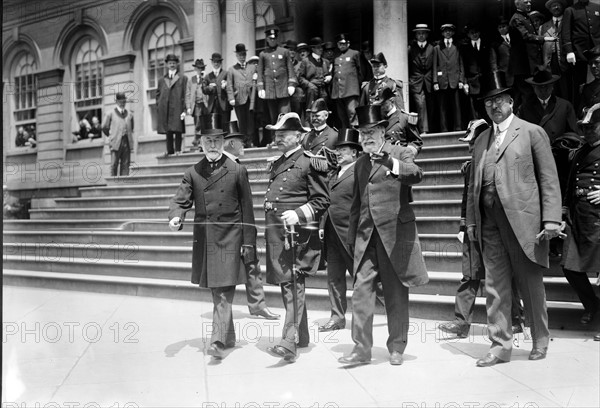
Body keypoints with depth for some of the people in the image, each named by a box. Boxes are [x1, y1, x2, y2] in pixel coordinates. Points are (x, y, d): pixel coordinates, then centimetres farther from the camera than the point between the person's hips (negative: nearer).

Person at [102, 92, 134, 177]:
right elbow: (104, 127, 10)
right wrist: (112, 136, 12)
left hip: (127, 142, 3)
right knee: (114, 164, -5)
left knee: (125, 165, -1)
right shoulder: (111, 113, 6)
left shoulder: (130, 114, 14)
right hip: (116, 142, -2)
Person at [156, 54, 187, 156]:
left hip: (177, 108, -3)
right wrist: (158, 108, 4)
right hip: (165, 109, 3)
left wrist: (184, 109, -6)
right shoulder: (161, 80, 17)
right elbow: (158, 94, 16)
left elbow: (185, 94, 3)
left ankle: (178, 150, -2)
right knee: (168, 131, 3)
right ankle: (170, 150, 7)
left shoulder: (183, 78, 9)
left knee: (177, 130, -6)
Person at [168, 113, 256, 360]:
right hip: (204, 241, 4)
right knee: (216, 292, 14)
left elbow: (247, 210, -1)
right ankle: (228, 337, 28)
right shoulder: (192, 173, 7)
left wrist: (248, 242, -3)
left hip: (229, 241, -4)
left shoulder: (237, 171, -1)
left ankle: (218, 342, -10)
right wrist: (175, 218, -23)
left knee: (224, 293, -9)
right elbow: (181, 200, 0)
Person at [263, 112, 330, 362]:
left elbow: (322, 200, -9)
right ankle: (301, 336, 27)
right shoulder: (276, 165, 18)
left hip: (297, 234, -8)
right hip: (276, 234, 8)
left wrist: (298, 214, -22)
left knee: (293, 285, -12)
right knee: (286, 285, 14)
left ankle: (289, 343, -14)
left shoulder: (309, 162, -6)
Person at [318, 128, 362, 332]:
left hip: (351, 231, -8)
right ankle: (337, 317, 21)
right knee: (334, 277, 11)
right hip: (331, 232, 8)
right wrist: (322, 225, 11)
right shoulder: (332, 173, 17)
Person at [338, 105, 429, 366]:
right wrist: (351, 237, 18)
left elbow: (416, 174, -21)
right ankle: (361, 348, 5)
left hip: (395, 233, -4)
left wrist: (391, 163, -39)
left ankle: (397, 348, 17)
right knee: (361, 291, -2)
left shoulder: (401, 154, 1)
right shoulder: (360, 163, 18)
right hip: (366, 236, 5)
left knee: (396, 294, 4)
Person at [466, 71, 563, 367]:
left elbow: (549, 179, -2)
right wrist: (471, 221, 10)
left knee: (530, 283, 7)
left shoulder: (532, 132, 3)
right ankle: (500, 345, 12)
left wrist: (551, 219, -10)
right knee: (495, 287, 4)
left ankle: (540, 340, 24)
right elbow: (473, 184, 17)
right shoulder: (480, 141, 16)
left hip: (523, 221, -4)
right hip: (490, 224, 4)